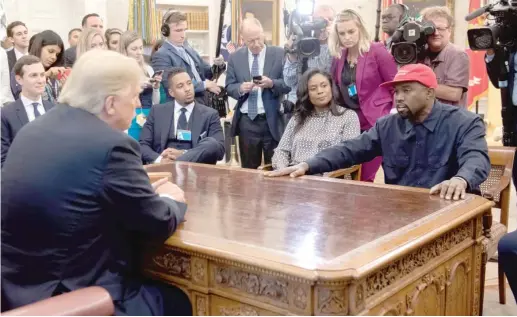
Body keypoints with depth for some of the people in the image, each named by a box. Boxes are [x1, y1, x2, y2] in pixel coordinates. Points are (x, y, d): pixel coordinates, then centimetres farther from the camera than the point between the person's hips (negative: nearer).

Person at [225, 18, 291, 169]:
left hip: (272, 121, -2)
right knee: (248, 169, 12)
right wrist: (241, 88, -16)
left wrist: (272, 84, -22)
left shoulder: (279, 54, -2)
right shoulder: (235, 57, 6)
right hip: (246, 122, 2)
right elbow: (229, 87, 6)